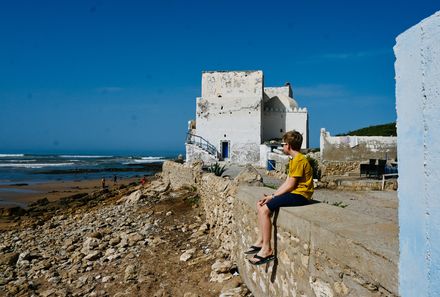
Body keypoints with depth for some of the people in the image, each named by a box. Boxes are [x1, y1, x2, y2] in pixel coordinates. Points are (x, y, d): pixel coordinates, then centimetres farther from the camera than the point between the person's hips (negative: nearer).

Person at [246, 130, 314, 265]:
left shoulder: (299, 160, -14)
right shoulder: (294, 160, 18)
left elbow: (290, 185, -17)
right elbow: (287, 183, 15)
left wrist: (273, 197, -11)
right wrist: (272, 195, 6)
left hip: (300, 195, -11)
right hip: (294, 193, 11)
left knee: (265, 209, -22)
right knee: (260, 205, 5)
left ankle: (267, 249, -16)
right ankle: (261, 241, 6)